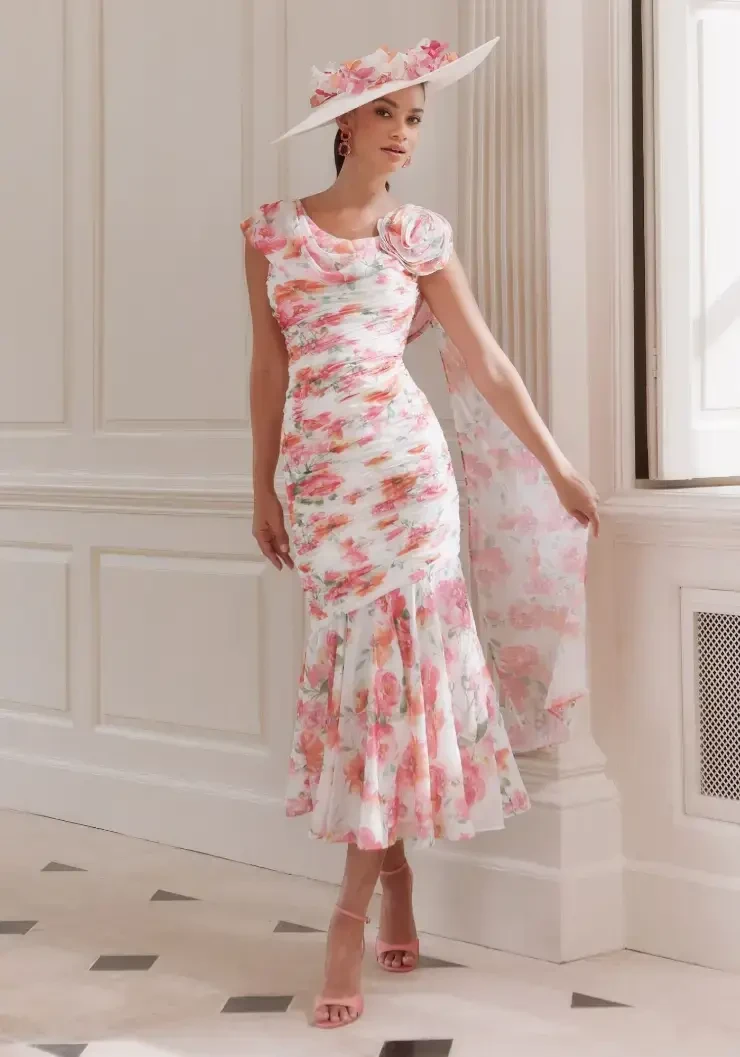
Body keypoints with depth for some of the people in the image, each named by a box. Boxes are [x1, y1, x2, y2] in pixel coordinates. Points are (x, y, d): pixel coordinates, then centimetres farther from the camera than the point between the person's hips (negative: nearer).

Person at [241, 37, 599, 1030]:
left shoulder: (419, 236, 5)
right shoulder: (271, 229, 8)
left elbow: (488, 363, 9)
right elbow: (269, 366, 12)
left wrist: (559, 467, 11)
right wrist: (264, 489, 12)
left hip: (403, 464, -1)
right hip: (318, 474, 2)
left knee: (393, 664, -6)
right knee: (359, 667, 5)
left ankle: (354, 910, -2)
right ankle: (396, 884, 17)